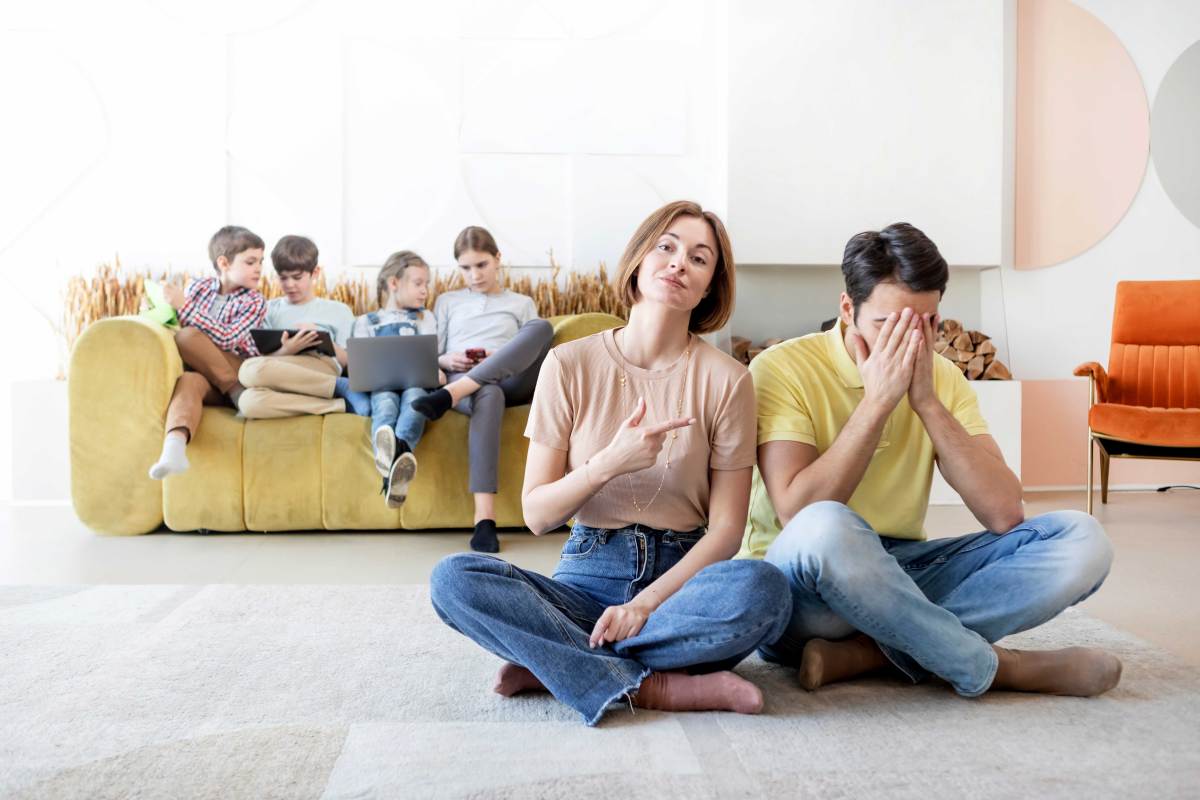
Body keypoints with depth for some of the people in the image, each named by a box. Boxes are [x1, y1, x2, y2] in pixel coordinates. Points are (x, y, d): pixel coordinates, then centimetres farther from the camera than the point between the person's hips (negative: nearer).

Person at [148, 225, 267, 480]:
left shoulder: (255, 302, 0)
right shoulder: (199, 287, 12)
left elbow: (226, 339, -16)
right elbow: (175, 324, 26)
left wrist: (184, 307, -18)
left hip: (235, 373, -2)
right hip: (201, 373, 2)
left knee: (187, 337, -26)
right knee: (187, 381, -36)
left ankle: (238, 393, -21)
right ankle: (174, 445, -63)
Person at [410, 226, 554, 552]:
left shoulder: (521, 303, 28)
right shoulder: (447, 301, 29)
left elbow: (536, 349, 14)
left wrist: (501, 357, -7)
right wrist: (448, 360, -5)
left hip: (510, 380, 1)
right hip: (461, 379, -1)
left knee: (542, 327, -33)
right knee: (489, 394, -43)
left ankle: (449, 395, -43)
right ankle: (484, 518, -53)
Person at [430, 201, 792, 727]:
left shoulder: (726, 379, -1)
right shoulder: (570, 364, 1)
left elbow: (725, 528, -4)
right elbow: (536, 515, -2)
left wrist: (647, 602, -19)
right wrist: (609, 462, -20)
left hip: (680, 576, 0)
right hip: (588, 575, 1)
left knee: (763, 588, -34)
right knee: (454, 578, -25)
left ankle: (552, 663, -20)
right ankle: (657, 688, -24)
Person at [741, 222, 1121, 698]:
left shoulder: (943, 378, 5)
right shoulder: (782, 369, -10)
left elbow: (1004, 514, -7)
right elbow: (796, 516, -23)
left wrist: (926, 401, -14)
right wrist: (876, 402, -21)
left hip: (901, 577, 5)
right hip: (796, 584, -5)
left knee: (1081, 540, -13)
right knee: (825, 527, -41)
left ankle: (866, 652, -24)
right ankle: (996, 667, -20)